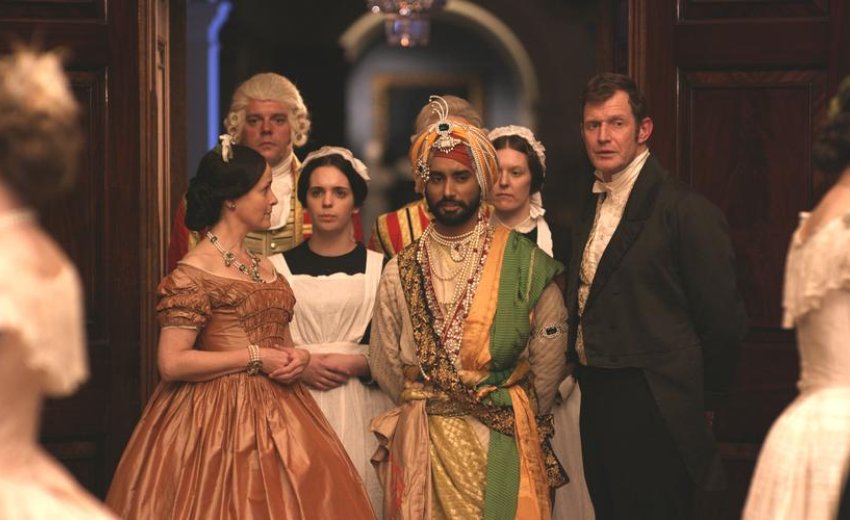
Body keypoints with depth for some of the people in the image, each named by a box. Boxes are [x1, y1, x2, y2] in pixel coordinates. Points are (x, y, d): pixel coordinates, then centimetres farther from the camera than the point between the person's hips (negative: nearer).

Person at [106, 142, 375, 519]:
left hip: (277, 413, 7)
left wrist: (298, 357, 0)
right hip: (220, 416, -7)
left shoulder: (264, 267, 14)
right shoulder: (194, 272, -10)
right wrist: (255, 358, -15)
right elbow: (172, 363, -18)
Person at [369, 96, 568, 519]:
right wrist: (425, 416, 12)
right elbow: (385, 365, 11)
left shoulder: (525, 262, -1)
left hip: (502, 449, -2)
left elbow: (548, 361, 3)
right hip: (423, 445, 2)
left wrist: (517, 419, 9)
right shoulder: (402, 271, 5)